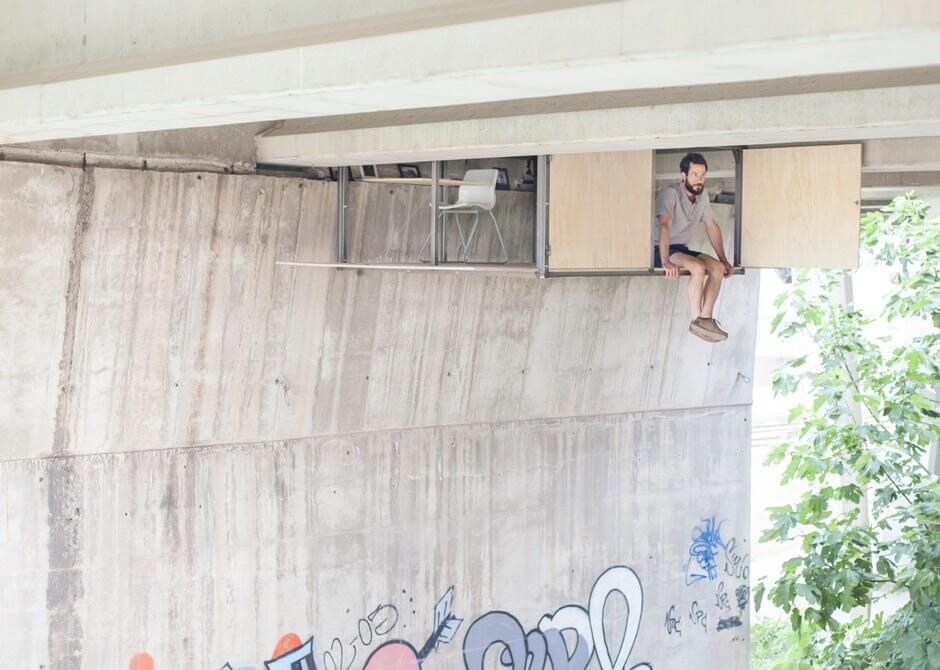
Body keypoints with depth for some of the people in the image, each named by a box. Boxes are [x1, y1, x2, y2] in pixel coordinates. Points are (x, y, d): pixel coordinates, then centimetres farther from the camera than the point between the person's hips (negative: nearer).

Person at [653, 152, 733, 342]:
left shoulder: (702, 195, 5)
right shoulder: (670, 193, -19)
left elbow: (712, 227, 13)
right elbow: (664, 225, -31)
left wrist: (723, 260, 7)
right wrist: (666, 262, -42)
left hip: (681, 249, 8)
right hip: (660, 250, -8)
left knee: (718, 268, -14)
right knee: (698, 268, -31)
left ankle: (706, 319, -17)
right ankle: (696, 320, -23)